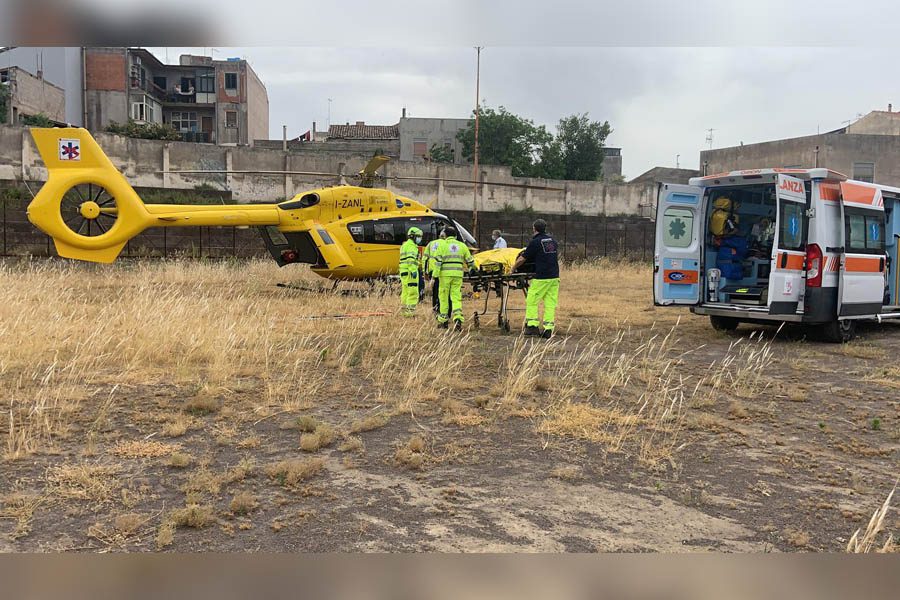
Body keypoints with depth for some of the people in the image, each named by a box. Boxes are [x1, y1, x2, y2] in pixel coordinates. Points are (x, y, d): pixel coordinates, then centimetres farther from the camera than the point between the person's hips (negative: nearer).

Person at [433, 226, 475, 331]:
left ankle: (443, 321, 15)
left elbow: (438, 262, -6)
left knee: (444, 297, 8)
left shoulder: (442, 245, 1)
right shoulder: (462, 245, 10)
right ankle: (458, 319, -15)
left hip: (445, 274, -2)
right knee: (457, 297, 3)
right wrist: (470, 269, 34)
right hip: (458, 275, 2)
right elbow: (470, 262, 13)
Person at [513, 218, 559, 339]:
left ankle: (532, 326, 2)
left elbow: (522, 259, -2)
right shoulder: (552, 241, 12)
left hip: (541, 277, -6)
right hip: (554, 277, 6)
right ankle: (548, 329, 2)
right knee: (550, 303, 5)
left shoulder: (535, 242, -7)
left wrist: (513, 269, 14)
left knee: (531, 301, 5)